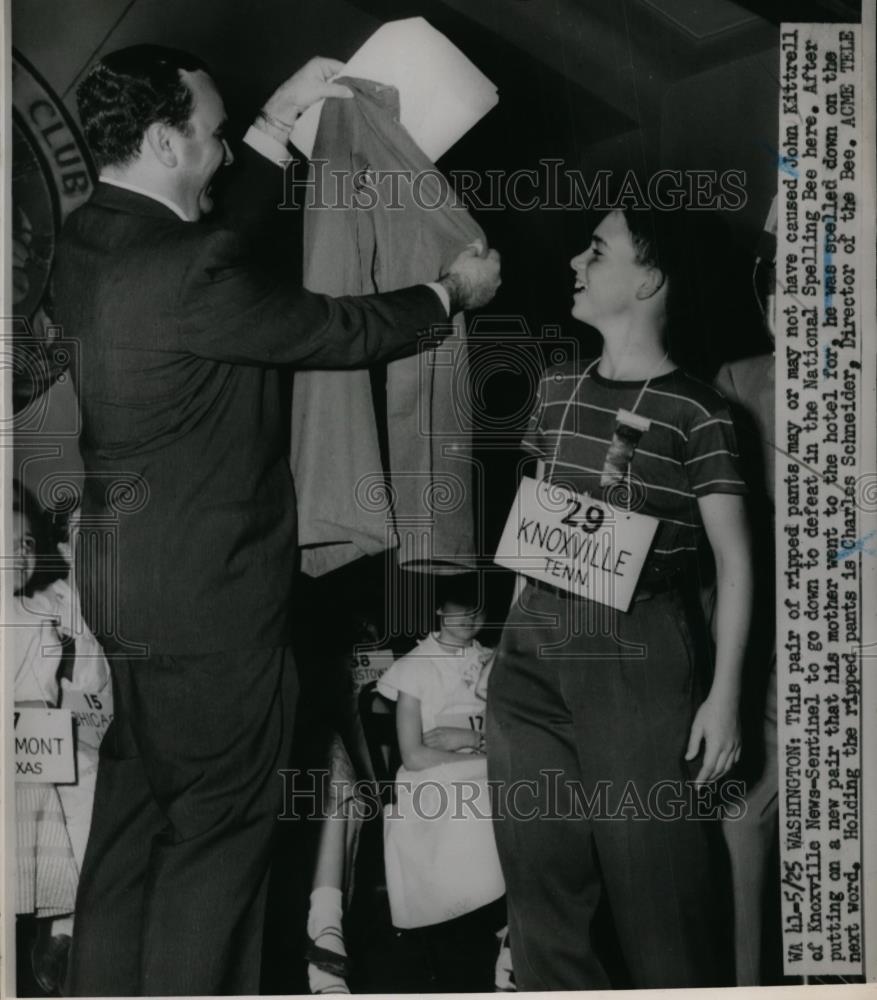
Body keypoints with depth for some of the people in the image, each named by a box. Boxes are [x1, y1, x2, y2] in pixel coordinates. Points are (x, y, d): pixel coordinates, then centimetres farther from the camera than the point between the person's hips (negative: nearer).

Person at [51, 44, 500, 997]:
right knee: (219, 829, 7)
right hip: (208, 595, -10)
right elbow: (343, 330, -15)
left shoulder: (88, 240, 3)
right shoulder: (185, 272, -25)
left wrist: (278, 121, 19)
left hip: (124, 581, 10)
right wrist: (452, 290, 2)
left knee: (136, 805, 21)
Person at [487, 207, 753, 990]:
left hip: (641, 650, -6)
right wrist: (522, 629, 17)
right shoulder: (558, 386, 12)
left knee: (658, 880, 0)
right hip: (533, 645, 6)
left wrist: (724, 694, -12)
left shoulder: (694, 412, -6)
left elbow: (734, 556, -7)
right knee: (541, 871, 13)